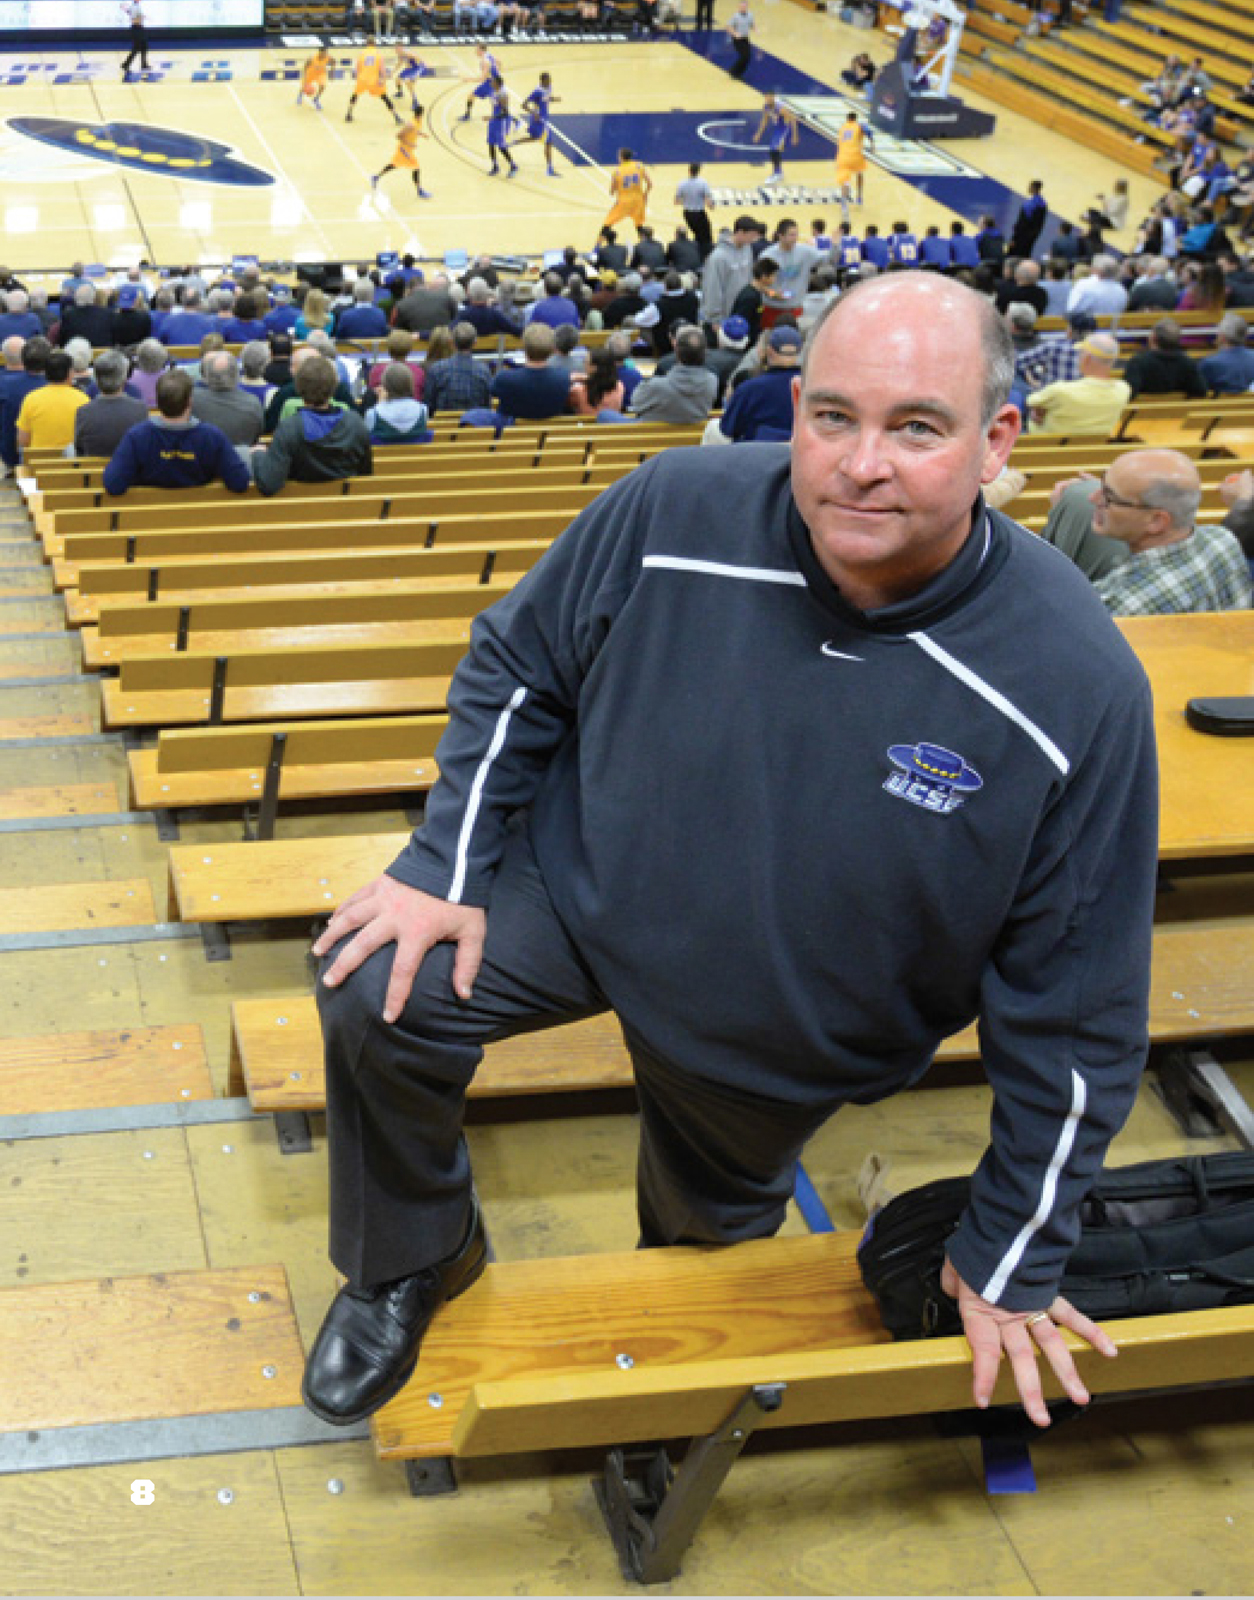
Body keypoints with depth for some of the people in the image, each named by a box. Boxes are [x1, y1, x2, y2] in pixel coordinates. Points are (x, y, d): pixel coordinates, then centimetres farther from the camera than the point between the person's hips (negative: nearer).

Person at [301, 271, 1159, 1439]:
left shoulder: (1076, 688, -30)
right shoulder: (677, 512, -26)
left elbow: (1075, 1011, -19)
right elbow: (517, 667, -5)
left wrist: (1012, 1261, -11)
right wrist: (445, 866, -13)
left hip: (783, 1040, 0)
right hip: (586, 892, 1)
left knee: (706, 1234, 23)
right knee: (379, 995, -21)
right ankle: (409, 1265, 11)